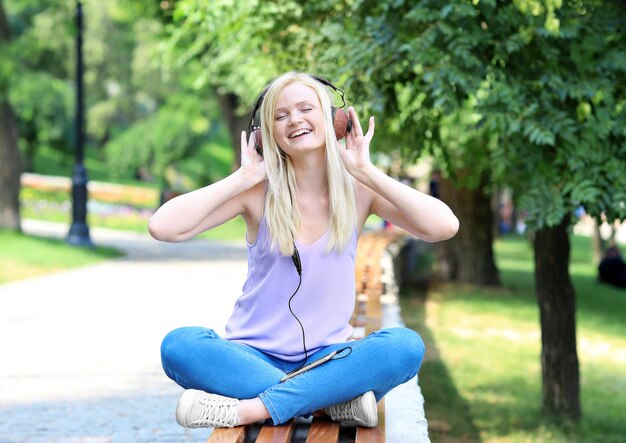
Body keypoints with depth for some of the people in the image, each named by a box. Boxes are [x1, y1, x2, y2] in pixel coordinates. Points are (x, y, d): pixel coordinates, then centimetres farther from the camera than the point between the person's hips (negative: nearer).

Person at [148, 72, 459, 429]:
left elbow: (445, 227, -16)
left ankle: (248, 409, -29)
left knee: (406, 346, -28)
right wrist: (242, 178, -13)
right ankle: (331, 400, -26)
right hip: (255, 356, 0)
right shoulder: (259, 191, -3)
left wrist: (367, 172, -15)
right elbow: (163, 228, -16)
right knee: (179, 345, -30)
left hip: (326, 358, 1)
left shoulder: (357, 190, 0)